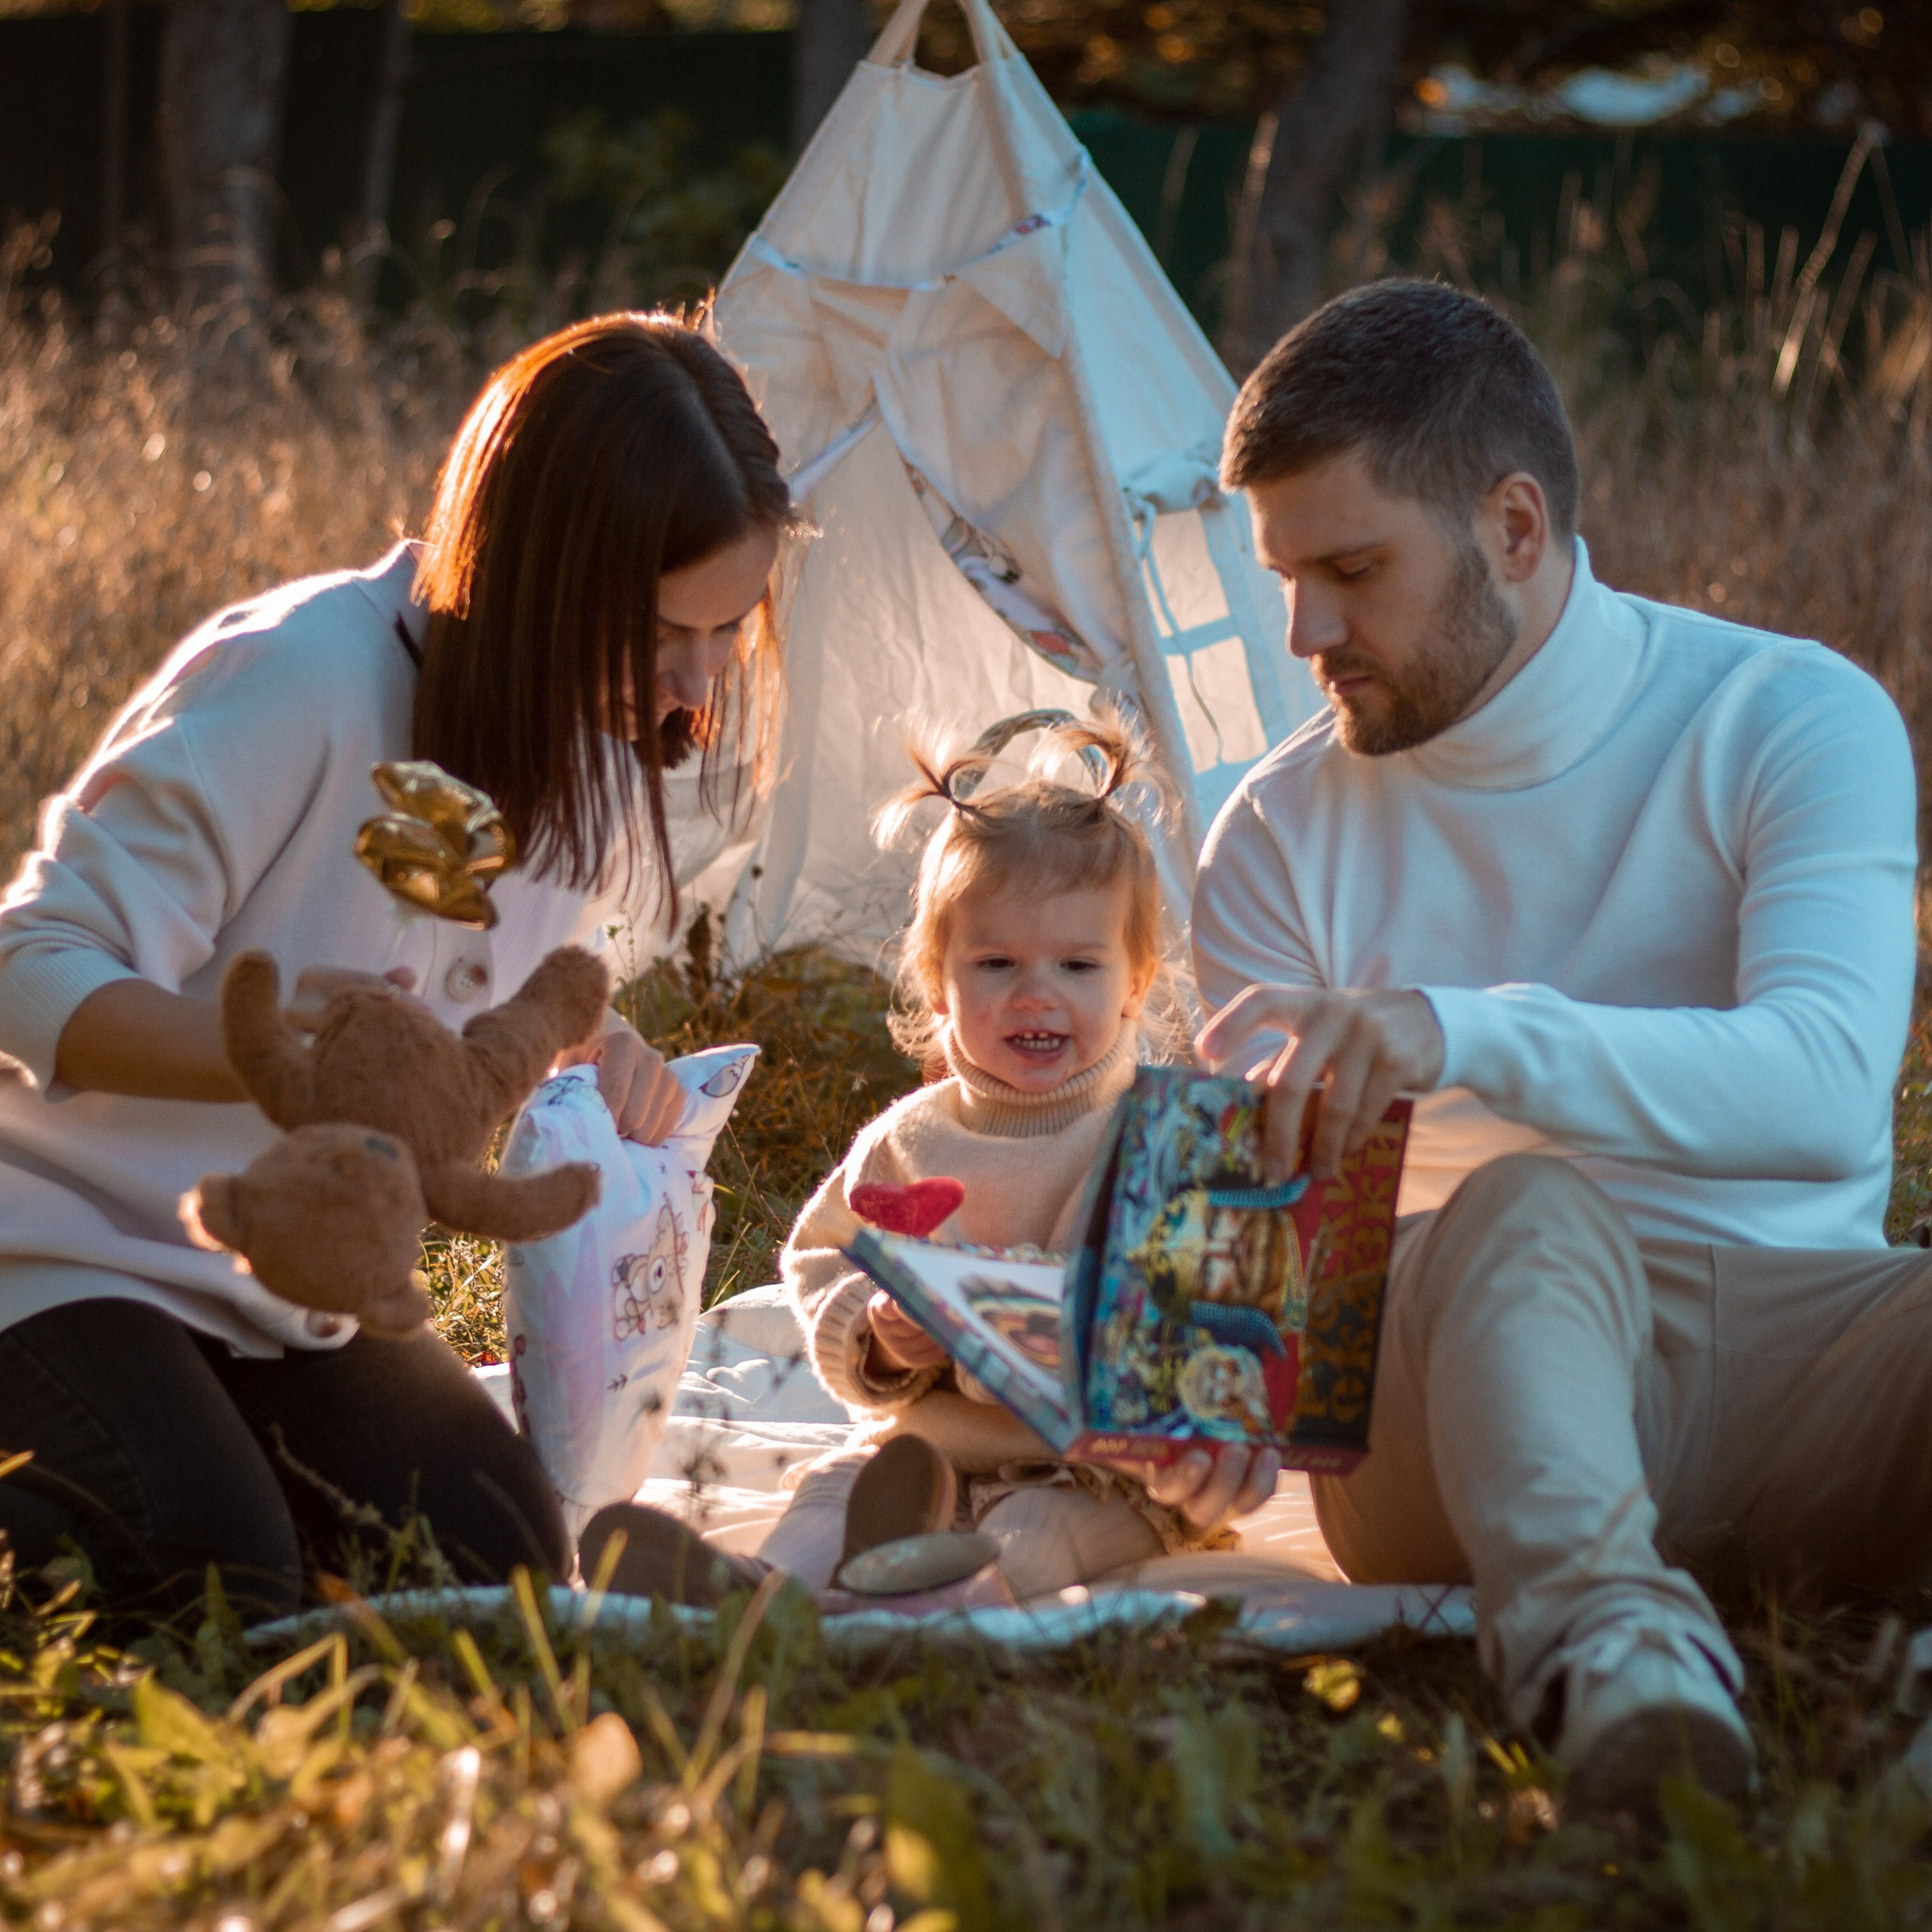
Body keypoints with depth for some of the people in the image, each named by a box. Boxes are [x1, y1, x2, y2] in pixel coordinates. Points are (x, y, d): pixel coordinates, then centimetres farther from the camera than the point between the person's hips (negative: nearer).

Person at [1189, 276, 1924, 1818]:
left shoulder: (1792, 720, 0)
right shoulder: (1281, 837, 8)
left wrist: (1462, 1034, -32)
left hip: (1784, 1340, 0)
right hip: (1469, 1374, 0)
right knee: (1523, 1207, -35)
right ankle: (1606, 1635, -55)